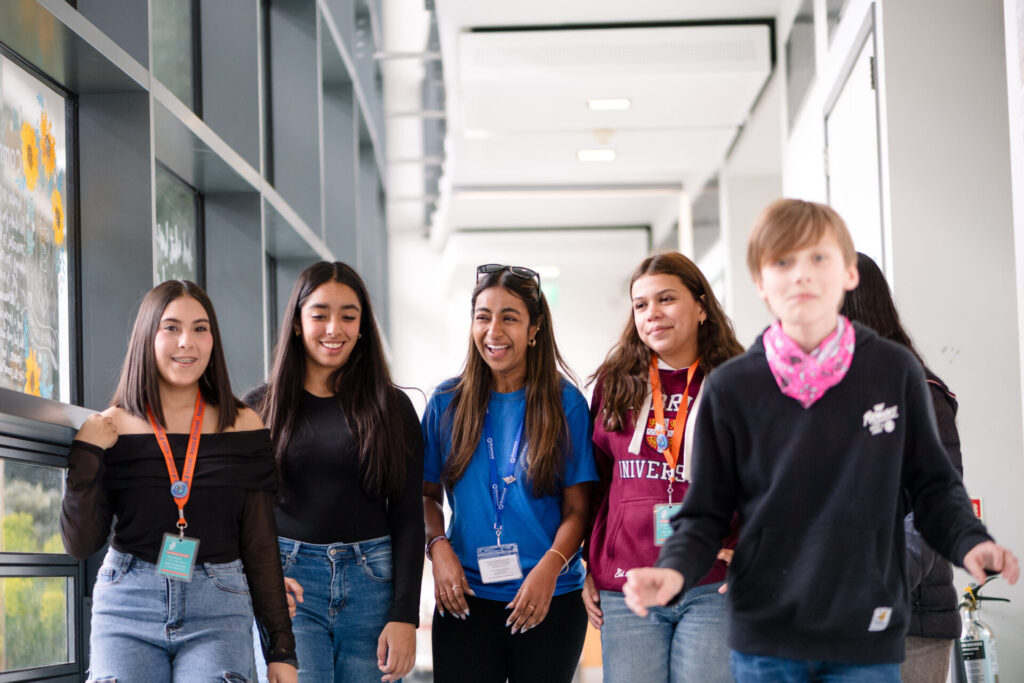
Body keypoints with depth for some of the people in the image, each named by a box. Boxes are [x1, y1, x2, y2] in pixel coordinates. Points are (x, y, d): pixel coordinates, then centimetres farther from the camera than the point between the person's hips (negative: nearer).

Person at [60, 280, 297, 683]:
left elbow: (261, 545, 7)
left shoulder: (243, 428, 4)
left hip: (218, 609, 0)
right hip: (128, 606, 0)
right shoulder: (112, 428, 3)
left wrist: (281, 650, 5)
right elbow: (79, 545, 4)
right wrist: (86, 458, -9)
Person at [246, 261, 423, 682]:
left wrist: (404, 616, -4)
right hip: (289, 583, -1)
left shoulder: (392, 407, 7)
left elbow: (408, 517, 4)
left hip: (372, 583, 1)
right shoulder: (260, 408, 6)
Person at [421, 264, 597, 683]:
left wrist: (549, 568, -16)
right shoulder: (447, 402, 6)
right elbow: (428, 494, 12)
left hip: (551, 601, -1)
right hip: (467, 599, 1)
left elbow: (578, 509, -1)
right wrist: (437, 546, -7)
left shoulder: (566, 403, 0)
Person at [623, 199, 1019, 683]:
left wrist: (969, 543, -11)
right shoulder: (730, 388, 0)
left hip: (866, 641, 0)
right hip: (764, 640, 0)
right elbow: (705, 513, 4)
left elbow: (932, 487, 8)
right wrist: (675, 570, -14)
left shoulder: (896, 371, 1)